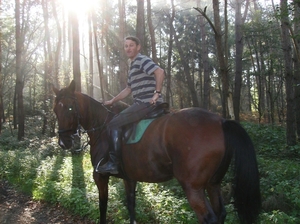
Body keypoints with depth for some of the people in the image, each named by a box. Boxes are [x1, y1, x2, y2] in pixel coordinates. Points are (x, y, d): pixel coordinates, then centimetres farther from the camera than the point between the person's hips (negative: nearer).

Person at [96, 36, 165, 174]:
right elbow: (128, 89, 29)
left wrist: (157, 93, -22)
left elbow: (160, 72, -23)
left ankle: (113, 163, -13)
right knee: (118, 121, 20)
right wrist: (112, 101, 25)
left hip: (147, 103, -11)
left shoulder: (141, 60, -7)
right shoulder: (133, 66, 23)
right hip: (141, 104, 11)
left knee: (114, 124, -13)